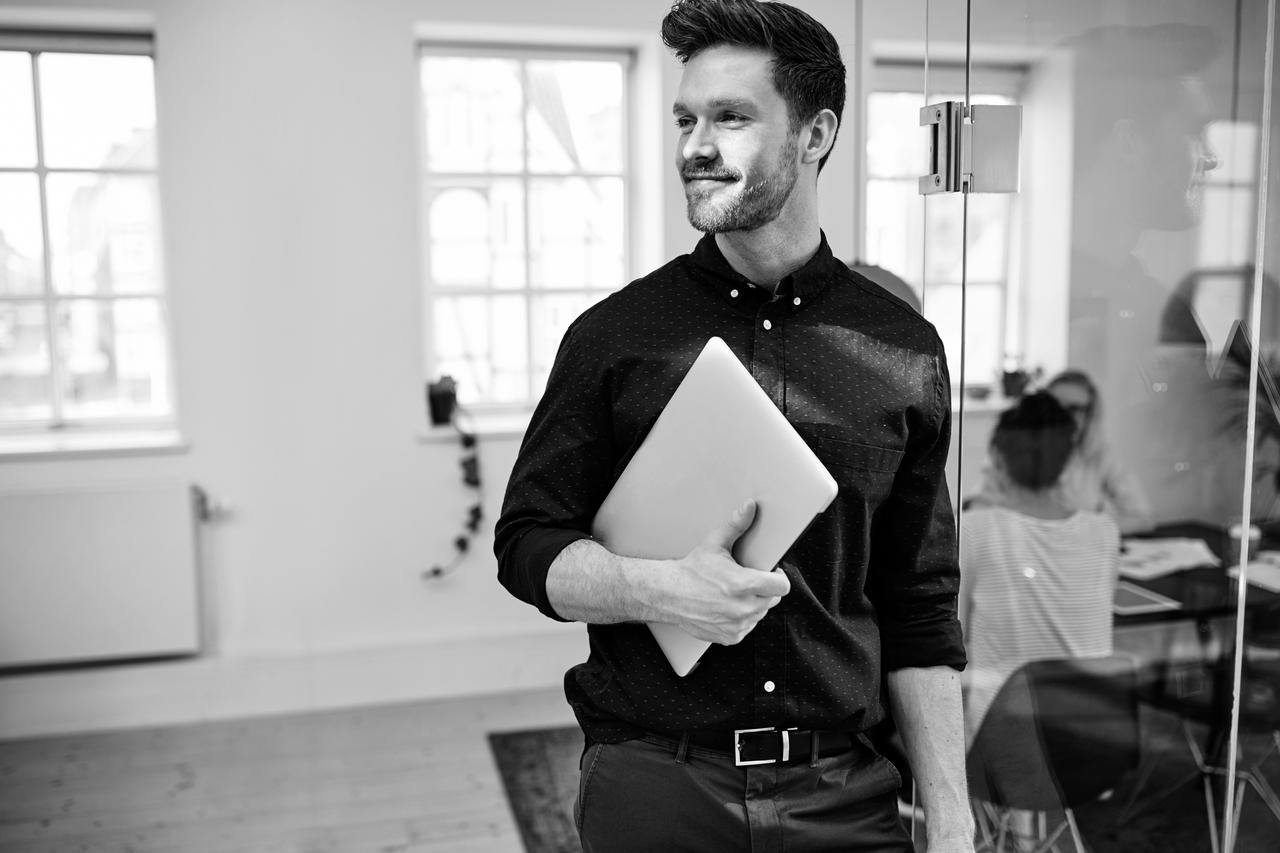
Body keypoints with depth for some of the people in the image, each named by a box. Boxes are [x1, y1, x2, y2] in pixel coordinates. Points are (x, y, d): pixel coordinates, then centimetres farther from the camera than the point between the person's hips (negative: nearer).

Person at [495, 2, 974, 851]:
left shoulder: (904, 352, 0)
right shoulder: (613, 335, -3)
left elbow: (920, 617, 4)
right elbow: (527, 544, 0)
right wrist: (660, 589, -19)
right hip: (652, 785, -1)